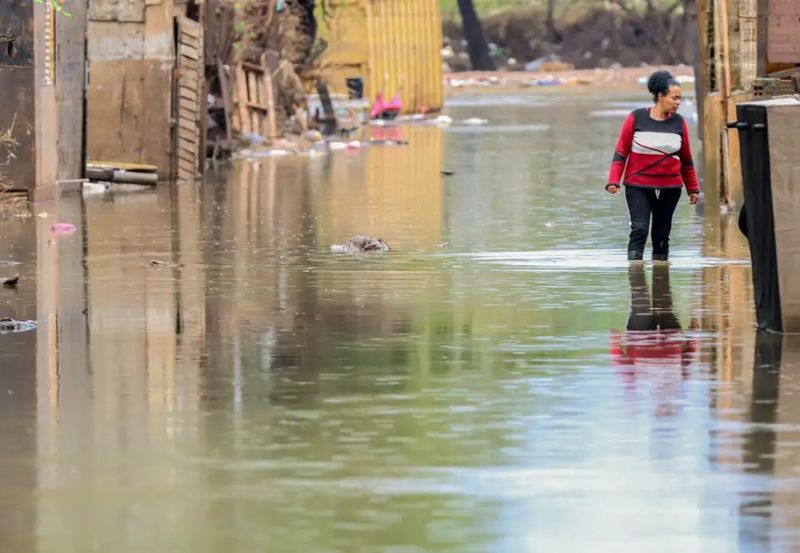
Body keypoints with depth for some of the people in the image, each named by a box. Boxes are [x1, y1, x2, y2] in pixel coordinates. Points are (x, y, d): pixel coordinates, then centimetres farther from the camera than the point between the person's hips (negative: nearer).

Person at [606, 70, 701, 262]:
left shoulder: (678, 122, 4)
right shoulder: (636, 118, -4)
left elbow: (686, 160, 12)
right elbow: (621, 152, -1)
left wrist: (693, 188, 13)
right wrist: (614, 181, -10)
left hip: (669, 189, 3)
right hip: (638, 187, -3)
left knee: (662, 234, 8)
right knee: (639, 229, -13)